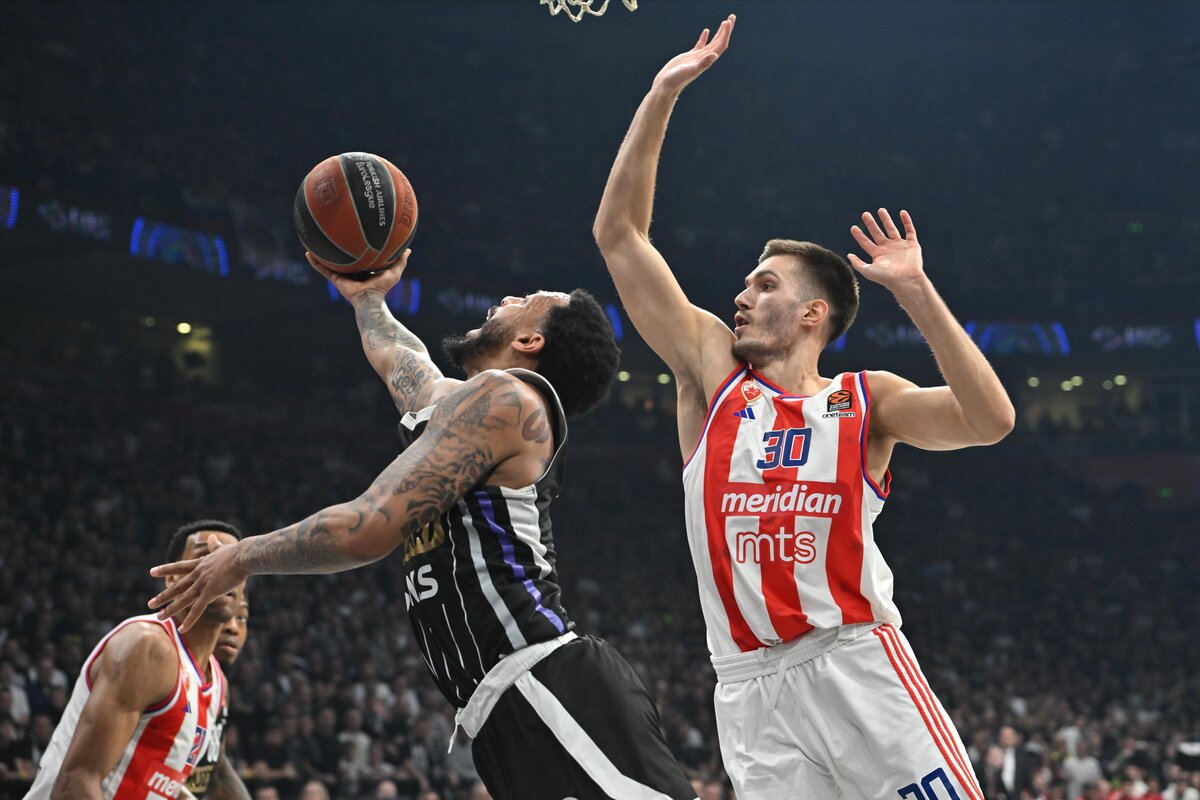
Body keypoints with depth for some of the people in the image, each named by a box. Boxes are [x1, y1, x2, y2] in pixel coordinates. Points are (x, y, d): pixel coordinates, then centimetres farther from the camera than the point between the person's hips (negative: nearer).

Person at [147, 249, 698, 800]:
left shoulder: (503, 395, -3)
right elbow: (399, 359, 51)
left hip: (555, 688, -9)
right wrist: (366, 299, 69)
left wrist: (244, 557, 4)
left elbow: (370, 529, -10)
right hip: (511, 717, 9)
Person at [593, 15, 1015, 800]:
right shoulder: (712, 371, 12)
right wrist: (662, 96, 5)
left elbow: (991, 420, -9)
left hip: (857, 664, -2)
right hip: (752, 687, 2)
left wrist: (918, 293, -13)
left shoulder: (865, 401, 8)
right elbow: (619, 234, 10)